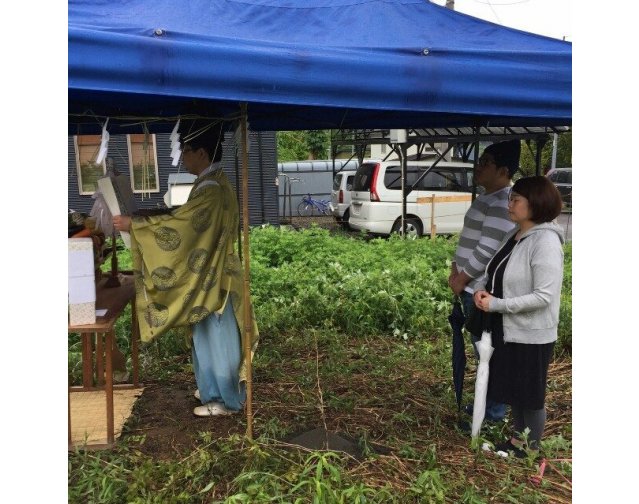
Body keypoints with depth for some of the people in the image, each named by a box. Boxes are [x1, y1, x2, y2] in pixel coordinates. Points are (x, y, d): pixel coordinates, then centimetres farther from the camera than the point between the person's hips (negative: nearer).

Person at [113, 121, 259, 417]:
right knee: (210, 337, 20)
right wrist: (141, 222, 16)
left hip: (212, 278, -10)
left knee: (216, 338, 3)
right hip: (208, 275, 10)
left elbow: (178, 223, -26)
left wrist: (133, 225, -20)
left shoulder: (211, 189, -23)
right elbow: (189, 222, 17)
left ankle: (226, 400, 17)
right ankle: (216, 389, 35)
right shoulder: (213, 183, 10)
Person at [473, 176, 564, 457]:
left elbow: (543, 296, -26)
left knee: (530, 395, 11)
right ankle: (517, 439, 41)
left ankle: (531, 448, 32)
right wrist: (481, 288, -8)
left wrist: (496, 304, -25)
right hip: (507, 330, 8)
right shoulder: (514, 234, 4)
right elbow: (493, 272, 14)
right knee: (512, 390, 22)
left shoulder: (546, 242, -22)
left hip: (531, 335, -8)